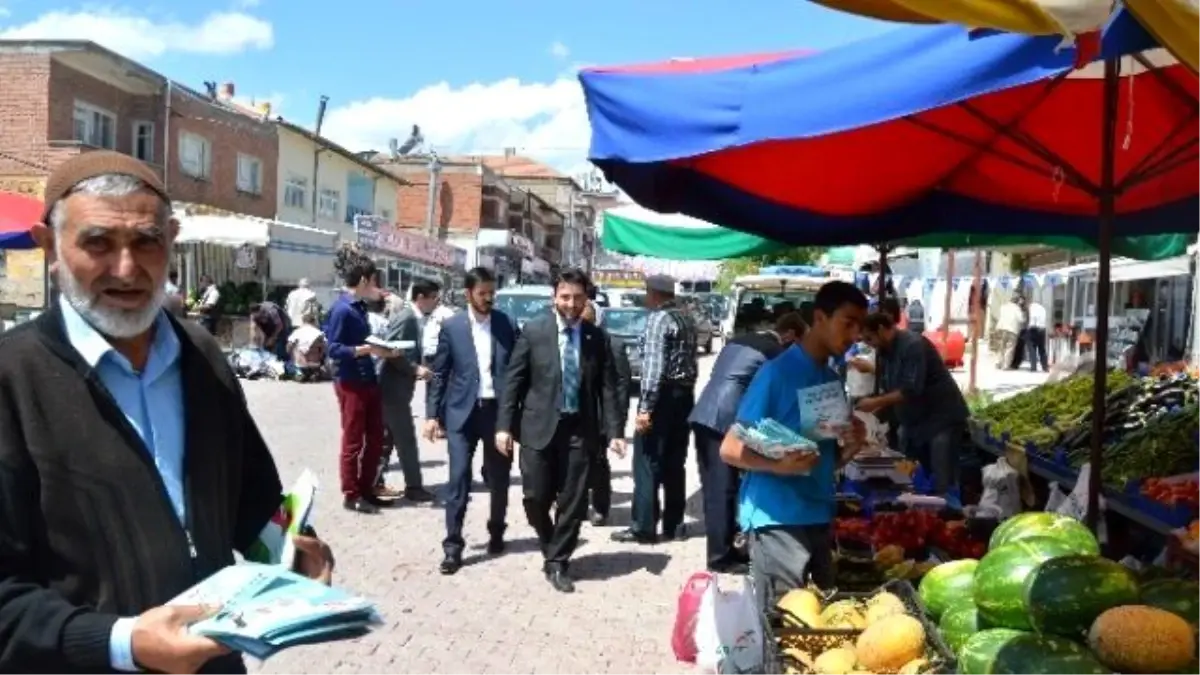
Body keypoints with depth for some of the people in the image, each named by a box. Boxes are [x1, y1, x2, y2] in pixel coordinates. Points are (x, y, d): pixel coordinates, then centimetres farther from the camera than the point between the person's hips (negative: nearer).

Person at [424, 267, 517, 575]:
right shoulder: (451, 326, 0)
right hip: (462, 411, -1)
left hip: (498, 410, 1)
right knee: (458, 478, -4)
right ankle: (453, 546, 2)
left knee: (499, 477, 12)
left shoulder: (507, 324, 2)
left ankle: (496, 533, 32)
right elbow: (438, 374, 1)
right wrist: (432, 414, -4)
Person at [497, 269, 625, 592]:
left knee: (573, 502, 3)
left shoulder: (597, 338, 3)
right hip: (539, 426, -1)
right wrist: (504, 425, -6)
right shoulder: (533, 331, -1)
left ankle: (557, 563, 20)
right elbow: (513, 380, -1)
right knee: (536, 498, 2)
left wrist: (614, 431, -5)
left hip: (580, 429, 1)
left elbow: (608, 387, 3)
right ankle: (552, 550, 31)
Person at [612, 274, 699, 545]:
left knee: (647, 463, -3)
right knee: (674, 463, 13)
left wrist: (645, 407, -22)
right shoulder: (687, 320, 15)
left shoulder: (658, 318, -12)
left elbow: (654, 366, -20)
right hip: (684, 395, 9)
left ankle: (644, 528, 0)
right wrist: (684, 391, 13)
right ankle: (674, 525, 18)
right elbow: (690, 362, 14)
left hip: (663, 396, -8)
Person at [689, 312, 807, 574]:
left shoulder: (738, 340, 23)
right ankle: (720, 557, 5)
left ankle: (721, 548, 23)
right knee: (724, 490, -1)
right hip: (725, 421, -8)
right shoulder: (778, 352, 0)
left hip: (702, 416, 8)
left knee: (713, 488, 13)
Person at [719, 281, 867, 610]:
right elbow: (730, 448, -11)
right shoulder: (777, 373, -10)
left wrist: (851, 447, -3)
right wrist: (779, 465, -27)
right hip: (777, 520, -8)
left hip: (819, 518, 8)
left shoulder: (833, 379, 12)